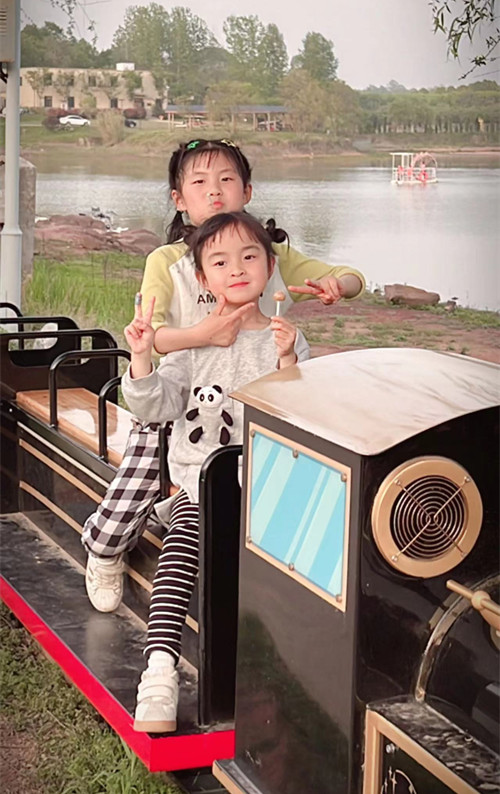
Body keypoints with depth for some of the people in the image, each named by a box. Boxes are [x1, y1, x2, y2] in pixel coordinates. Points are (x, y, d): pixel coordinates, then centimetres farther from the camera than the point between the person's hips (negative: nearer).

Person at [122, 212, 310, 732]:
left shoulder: (286, 341, 7)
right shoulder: (192, 341, 9)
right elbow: (155, 407, 3)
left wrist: (287, 362, -19)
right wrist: (142, 359, -12)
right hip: (199, 480, 1)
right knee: (179, 550, -24)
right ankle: (160, 670, -31)